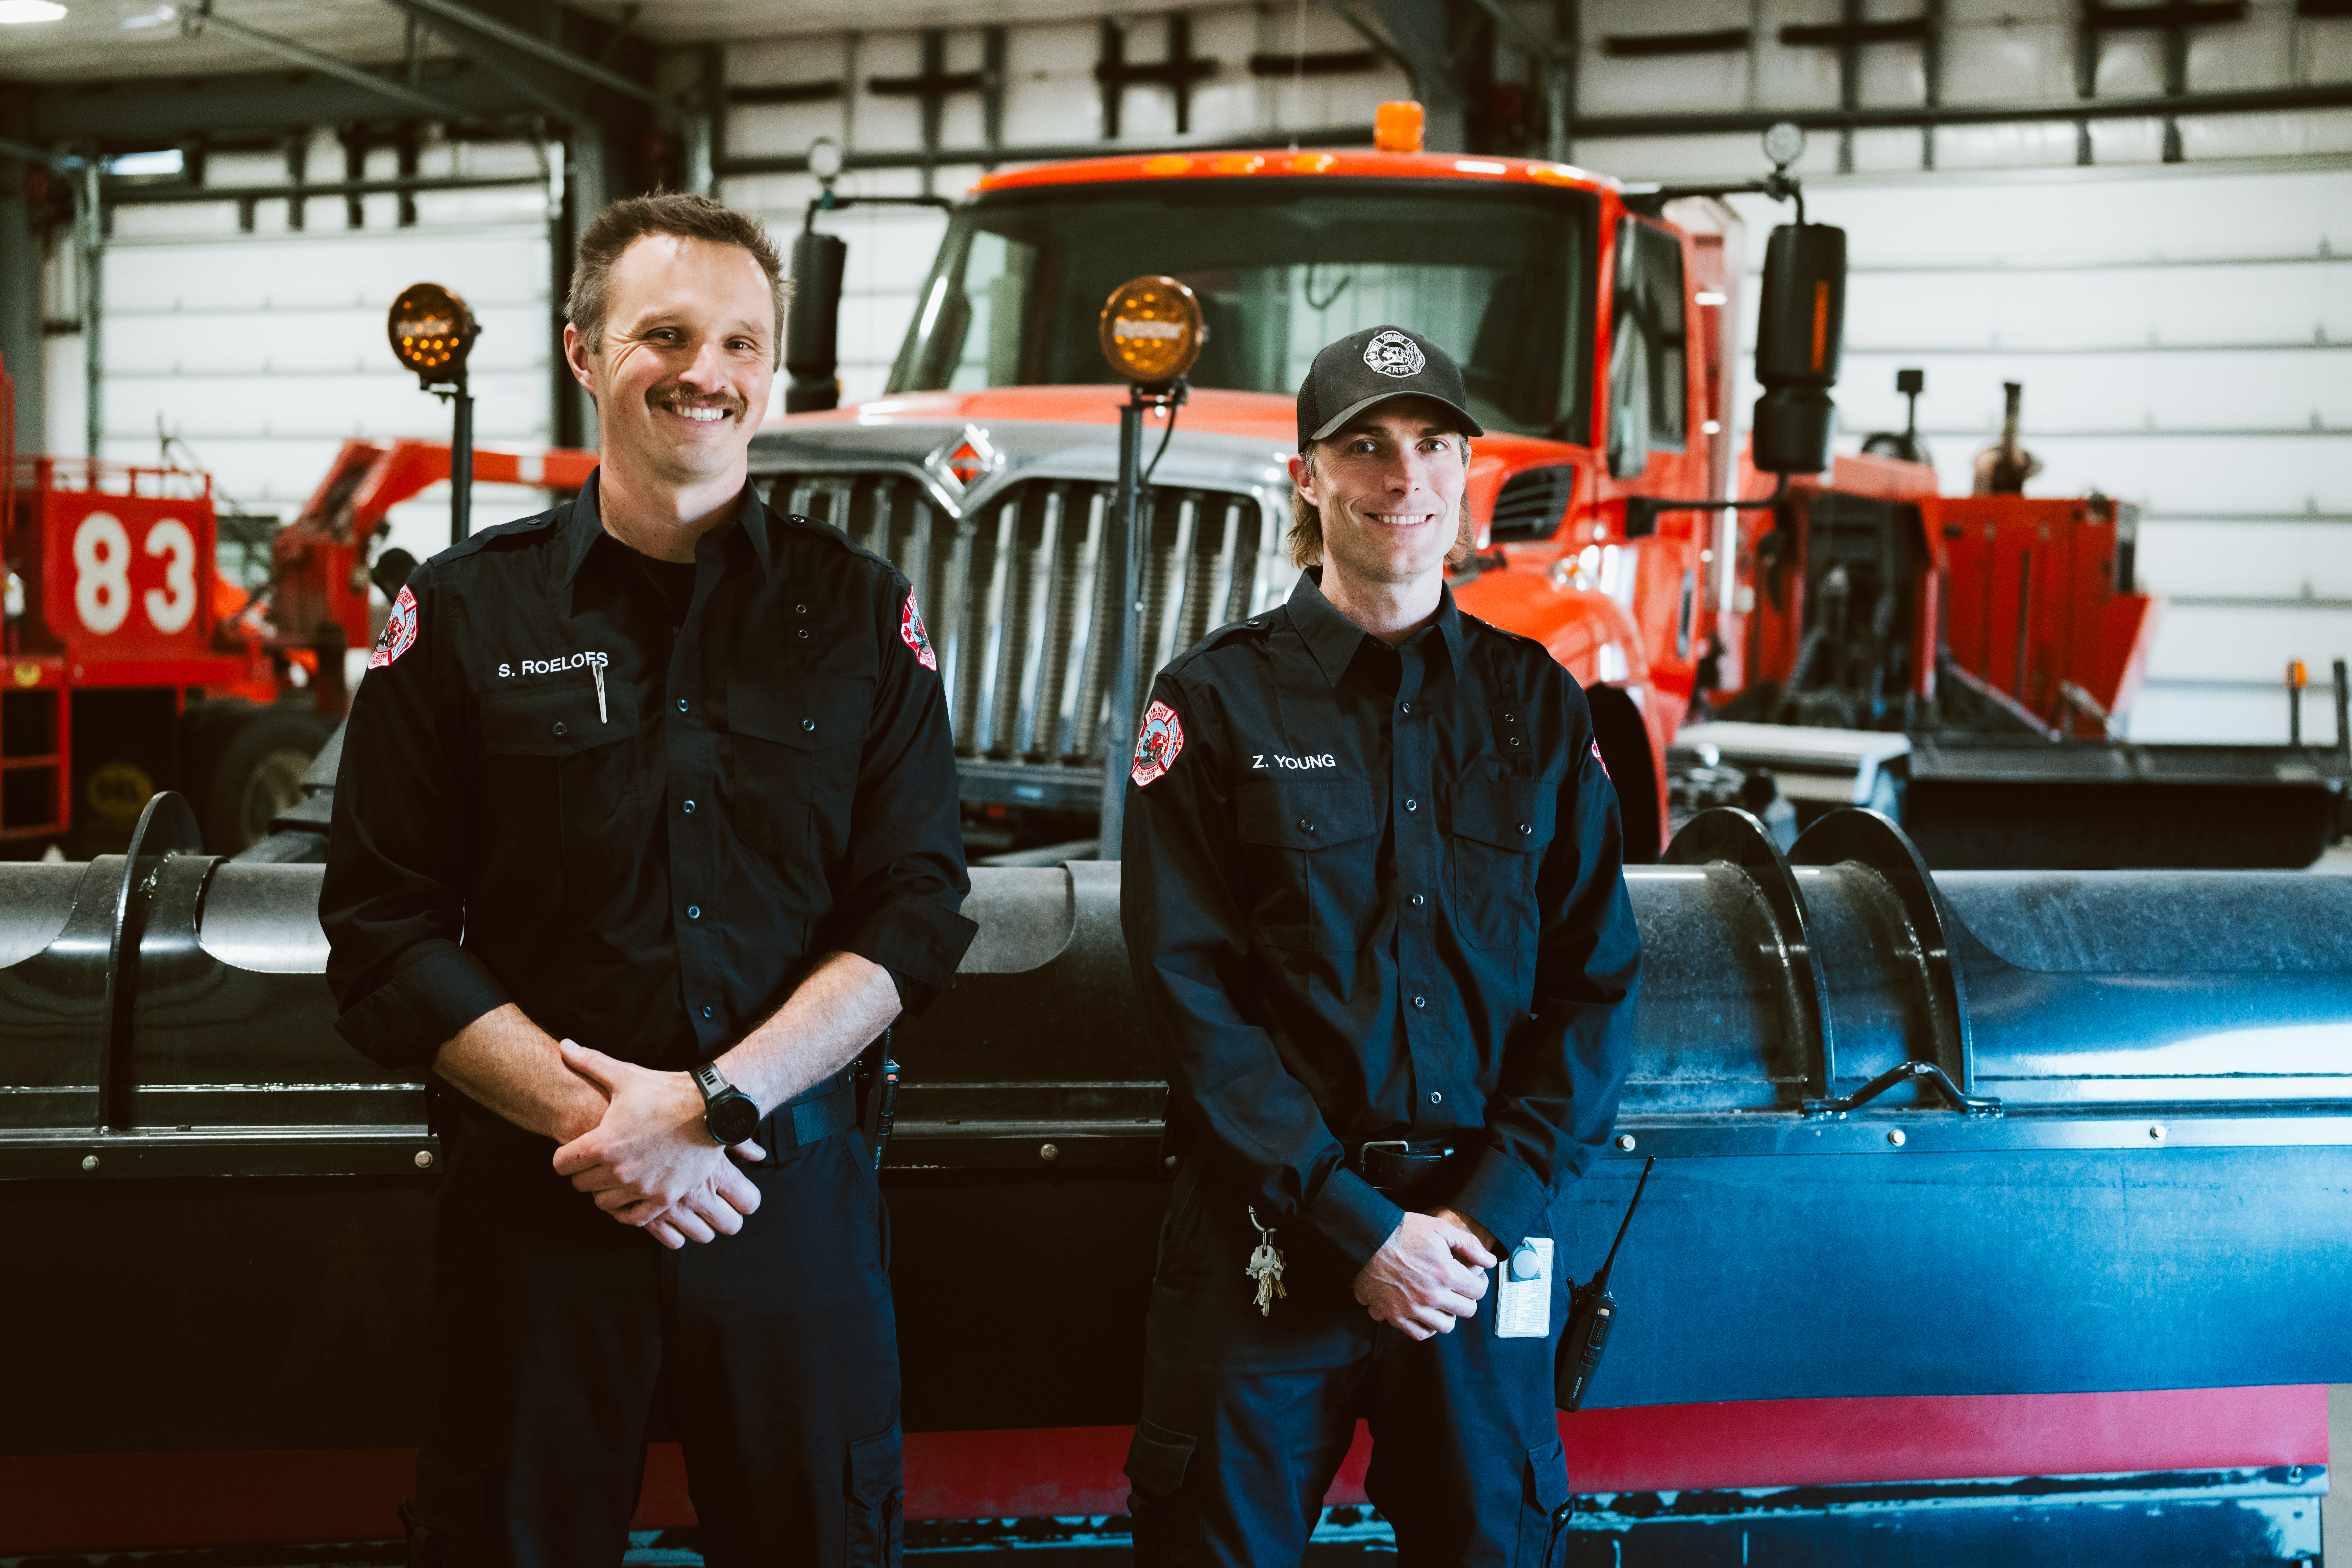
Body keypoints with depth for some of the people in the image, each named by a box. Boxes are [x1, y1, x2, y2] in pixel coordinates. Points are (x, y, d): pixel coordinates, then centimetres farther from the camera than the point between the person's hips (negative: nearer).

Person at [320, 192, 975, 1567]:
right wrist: (596, 1127, -12)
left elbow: (916, 912, -2)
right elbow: (386, 933, -1)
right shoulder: (464, 612, 2)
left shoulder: (862, 614, 4)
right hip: (537, 1199, 0)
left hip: (796, 1195, 1)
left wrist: (714, 1102, -14)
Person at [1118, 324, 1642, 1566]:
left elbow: (1597, 981, 5)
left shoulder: (1538, 705, 8)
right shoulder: (1216, 701, 0)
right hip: (1267, 1235, -2)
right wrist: (1354, 1224, -12)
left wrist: (1491, 1207, -8)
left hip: (1485, 1235, 2)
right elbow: (1191, 988, -6)